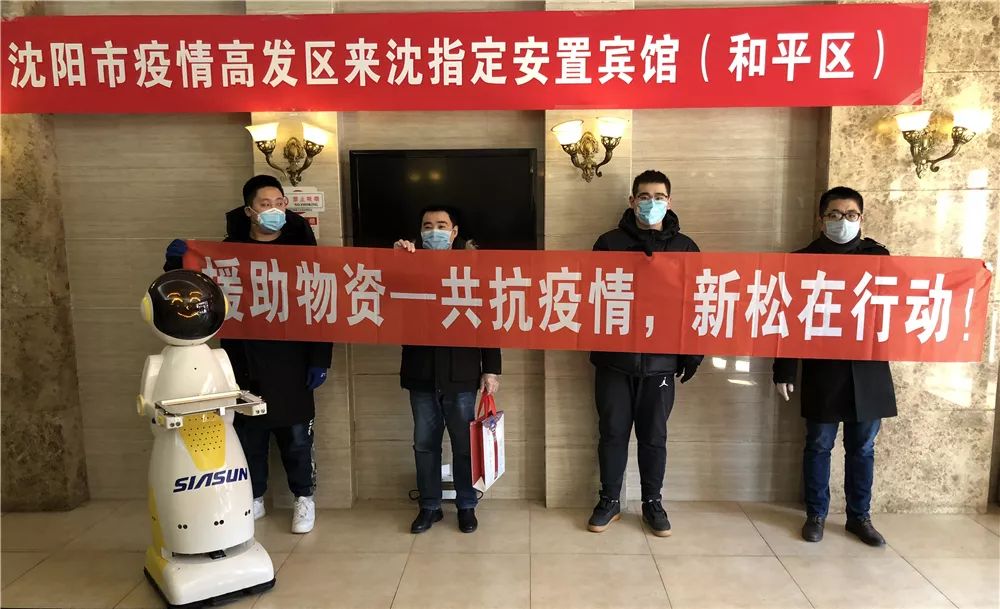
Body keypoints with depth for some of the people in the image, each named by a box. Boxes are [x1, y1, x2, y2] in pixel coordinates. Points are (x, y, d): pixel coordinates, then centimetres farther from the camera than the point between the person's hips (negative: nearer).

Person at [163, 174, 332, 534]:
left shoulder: (302, 248, -1)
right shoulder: (229, 249, 4)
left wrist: (320, 359, -7)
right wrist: (176, 262, -11)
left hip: (290, 362, -2)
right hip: (243, 362, 2)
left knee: (295, 434, 7)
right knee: (247, 434, 12)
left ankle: (304, 497, 25)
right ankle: (253, 498, 31)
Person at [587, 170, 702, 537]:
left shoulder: (684, 246, 6)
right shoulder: (610, 243, 3)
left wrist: (693, 353, 2)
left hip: (661, 360, 1)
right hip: (614, 358, 0)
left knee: (654, 436, 11)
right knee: (613, 433, 9)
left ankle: (652, 502, 28)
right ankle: (609, 501, 25)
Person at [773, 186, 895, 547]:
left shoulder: (878, 256, 7)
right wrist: (784, 371, -6)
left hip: (868, 370, 2)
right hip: (822, 370, -2)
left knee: (862, 448, 12)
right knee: (819, 445, 8)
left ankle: (859, 516, 27)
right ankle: (816, 514, 22)